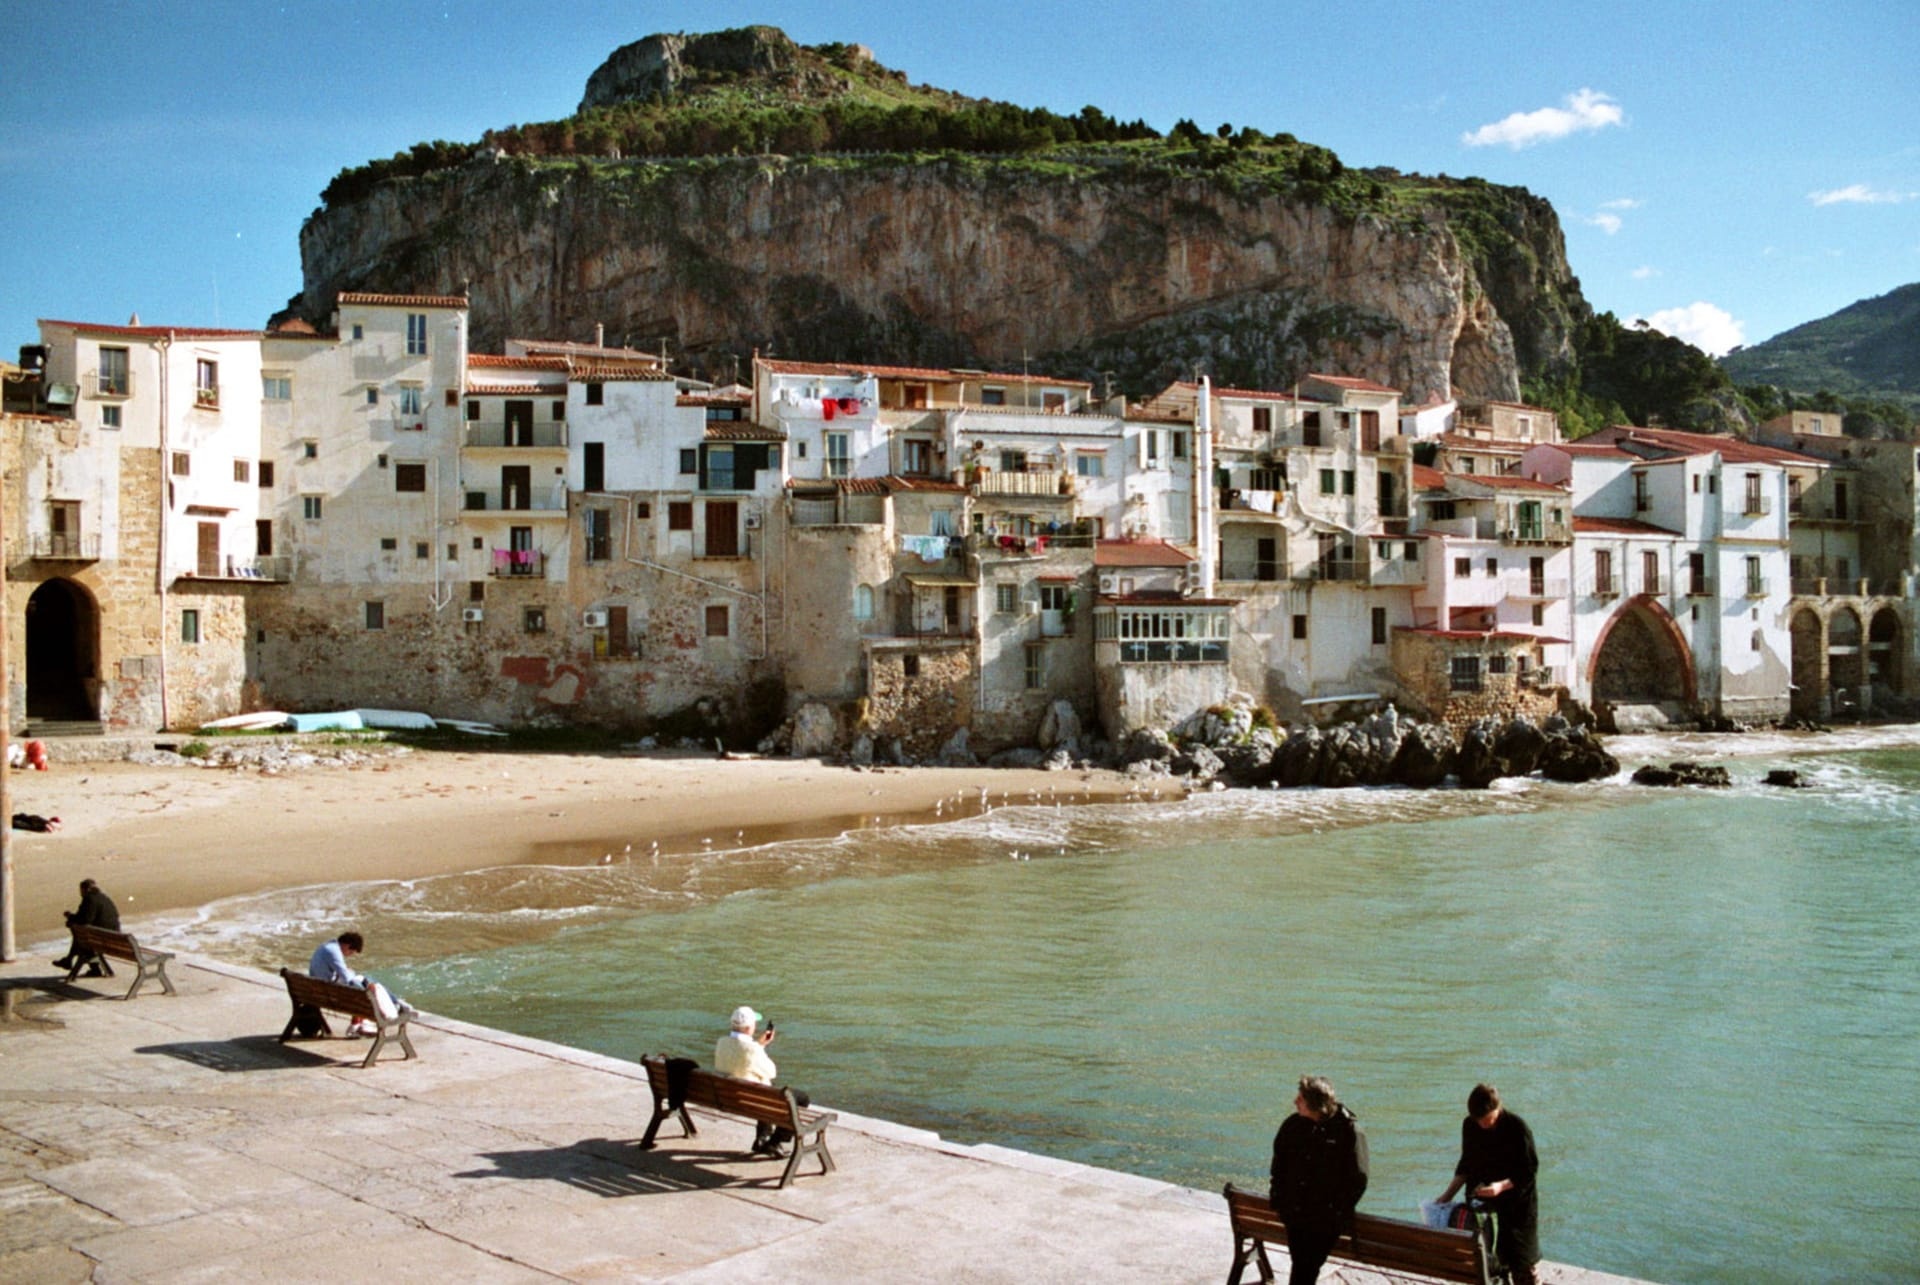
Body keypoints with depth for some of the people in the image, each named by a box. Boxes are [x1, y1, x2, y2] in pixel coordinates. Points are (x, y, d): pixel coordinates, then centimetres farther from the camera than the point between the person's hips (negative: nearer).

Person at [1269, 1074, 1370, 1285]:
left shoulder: (1350, 1131, -9)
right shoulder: (1293, 1125, 4)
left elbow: (1357, 1180, -6)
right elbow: (1279, 1165, 15)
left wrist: (1337, 1211, -10)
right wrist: (1278, 1198, 6)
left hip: (1327, 1219, -4)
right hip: (1295, 1212, 4)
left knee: (1307, 1266, -9)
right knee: (1301, 1265, -2)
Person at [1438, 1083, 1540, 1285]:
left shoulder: (1517, 1128, -18)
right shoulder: (1470, 1125, -3)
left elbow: (1530, 1169, -13)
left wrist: (1502, 1185, -28)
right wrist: (1449, 1193, -1)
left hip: (1516, 1203, -4)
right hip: (1480, 1202, 4)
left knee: (1521, 1262, 2)